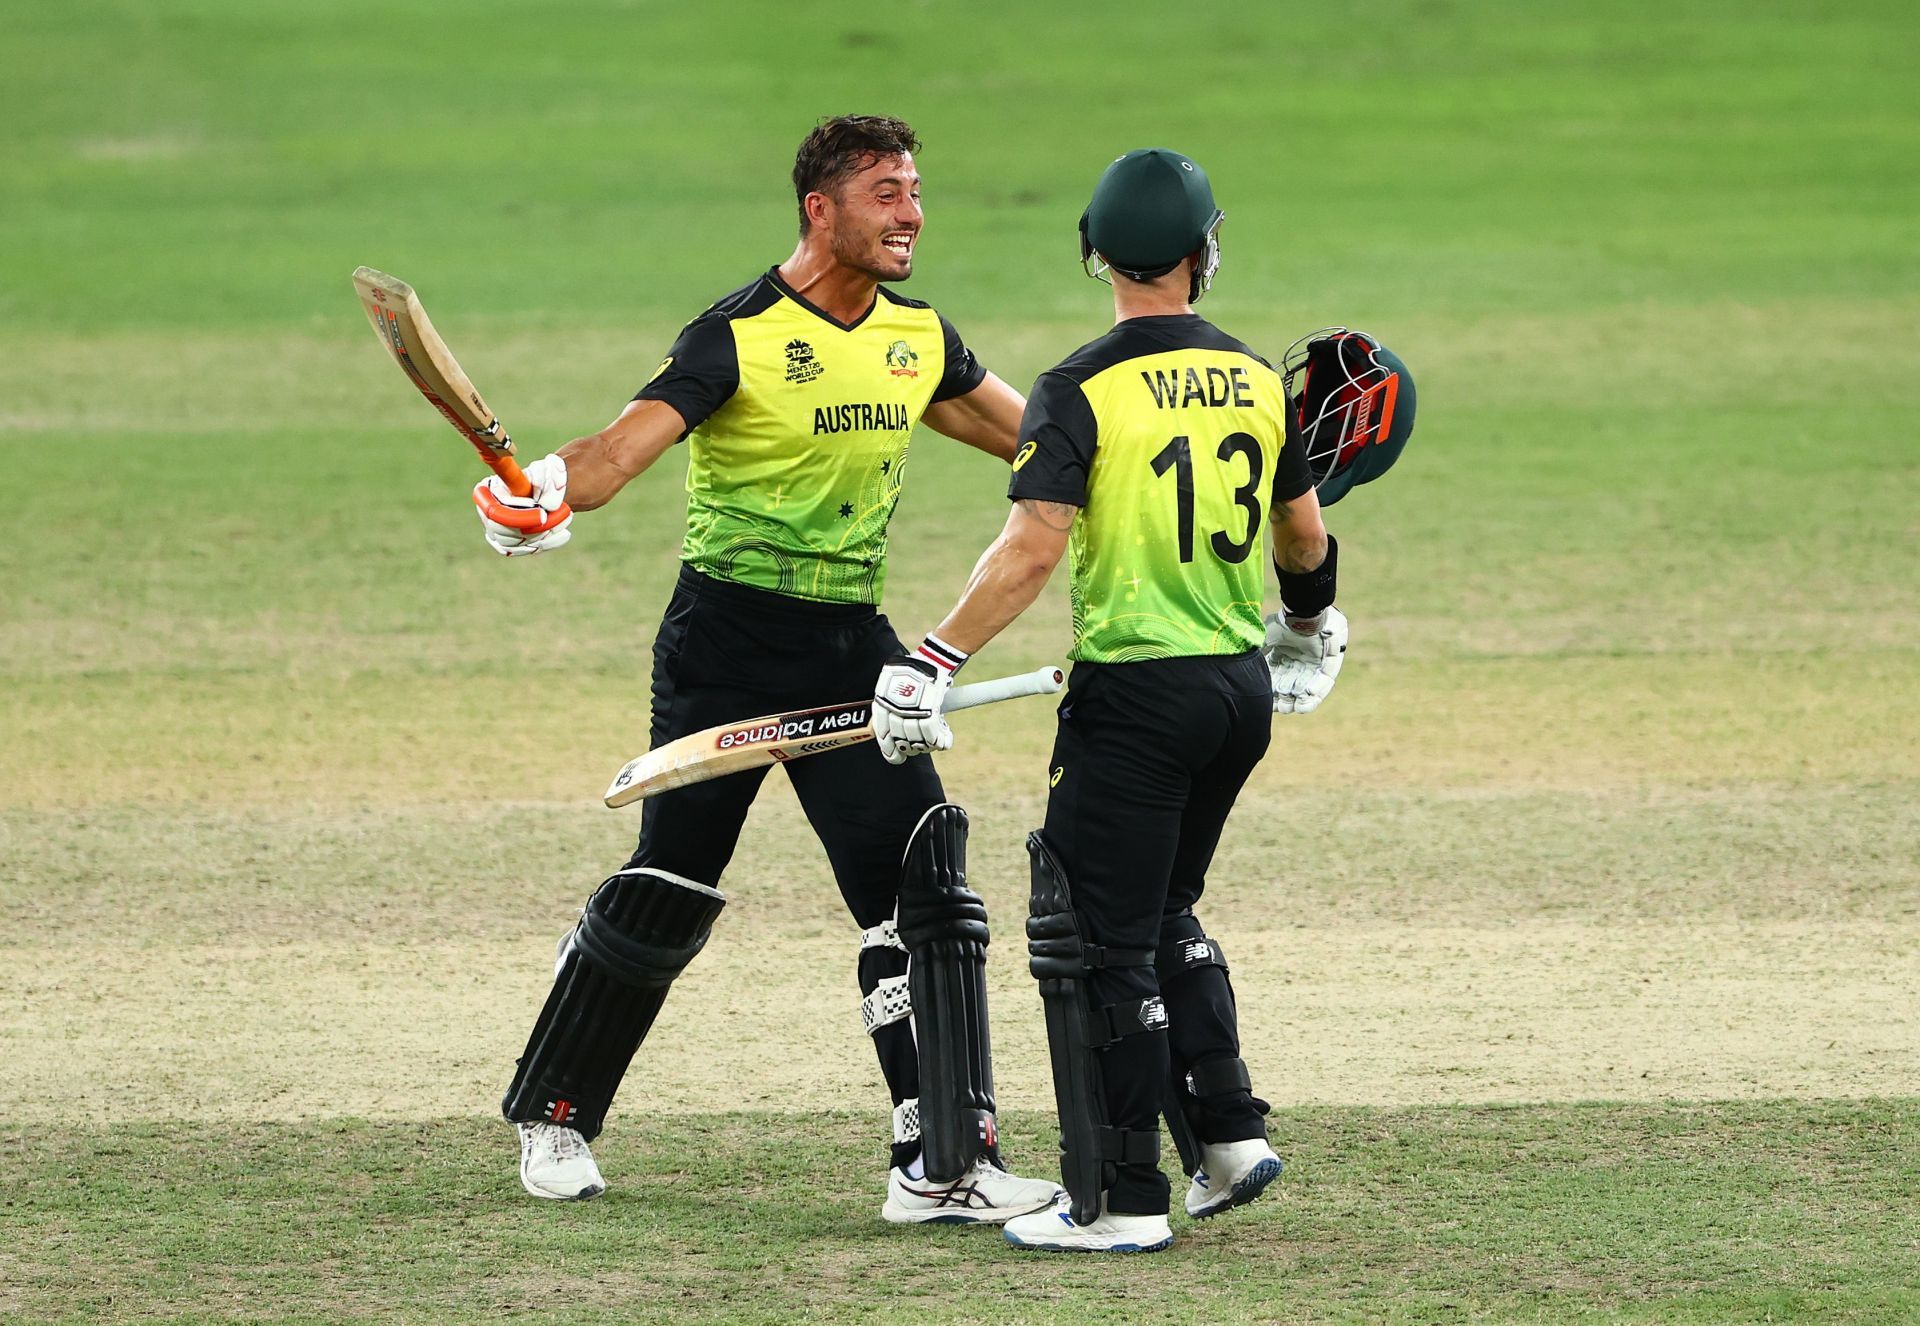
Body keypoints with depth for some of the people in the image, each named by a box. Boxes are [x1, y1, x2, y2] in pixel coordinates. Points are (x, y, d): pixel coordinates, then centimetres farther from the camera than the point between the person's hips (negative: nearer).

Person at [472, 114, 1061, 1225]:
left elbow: (1032, 437, 20)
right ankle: (554, 1116, 24)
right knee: (668, 892, 3)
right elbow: (630, 443, -28)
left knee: (926, 890, -6)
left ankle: (947, 1165, -6)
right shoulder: (741, 335, -15)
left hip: (853, 642, 5)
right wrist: (550, 494, -48)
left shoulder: (920, 336, 6)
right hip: (729, 641, -5)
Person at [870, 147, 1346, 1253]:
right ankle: (1230, 1136, 18)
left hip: (1136, 693, -6)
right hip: (1245, 687, 6)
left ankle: (1123, 1201, -1)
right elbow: (1303, 532, 18)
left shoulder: (1083, 390, -12)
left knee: (1095, 943, 0)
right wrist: (1312, 620, 39)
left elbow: (1036, 545, -22)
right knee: (1164, 915, 23)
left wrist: (934, 662, -21)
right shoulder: (1256, 377, 6)